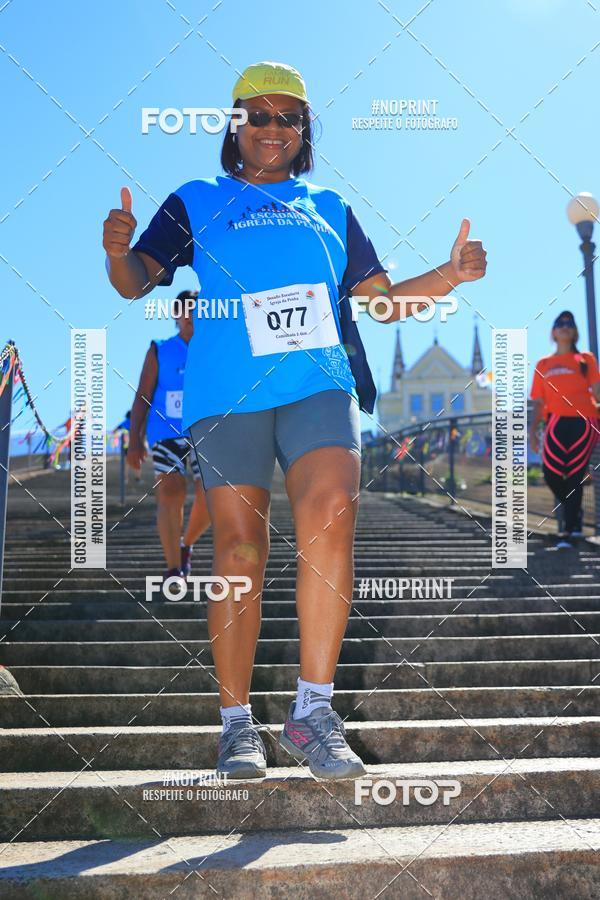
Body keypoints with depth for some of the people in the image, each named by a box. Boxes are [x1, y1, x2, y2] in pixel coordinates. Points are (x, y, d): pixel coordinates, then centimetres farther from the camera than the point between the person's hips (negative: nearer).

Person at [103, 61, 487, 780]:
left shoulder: (329, 209, 24)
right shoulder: (196, 202, 18)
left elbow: (378, 299, 22)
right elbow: (138, 281, 6)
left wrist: (451, 275, 6)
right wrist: (118, 252, -17)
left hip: (319, 384, 1)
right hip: (227, 394, -1)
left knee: (330, 517, -23)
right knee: (239, 552, -5)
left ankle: (312, 711, -16)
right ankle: (236, 724, 7)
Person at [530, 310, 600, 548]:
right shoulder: (543, 364, 17)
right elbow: (538, 402, 15)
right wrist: (532, 430, 5)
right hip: (556, 423, 1)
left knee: (574, 476, -6)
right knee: (551, 474, -13)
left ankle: (568, 531, -1)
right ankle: (574, 513, 16)